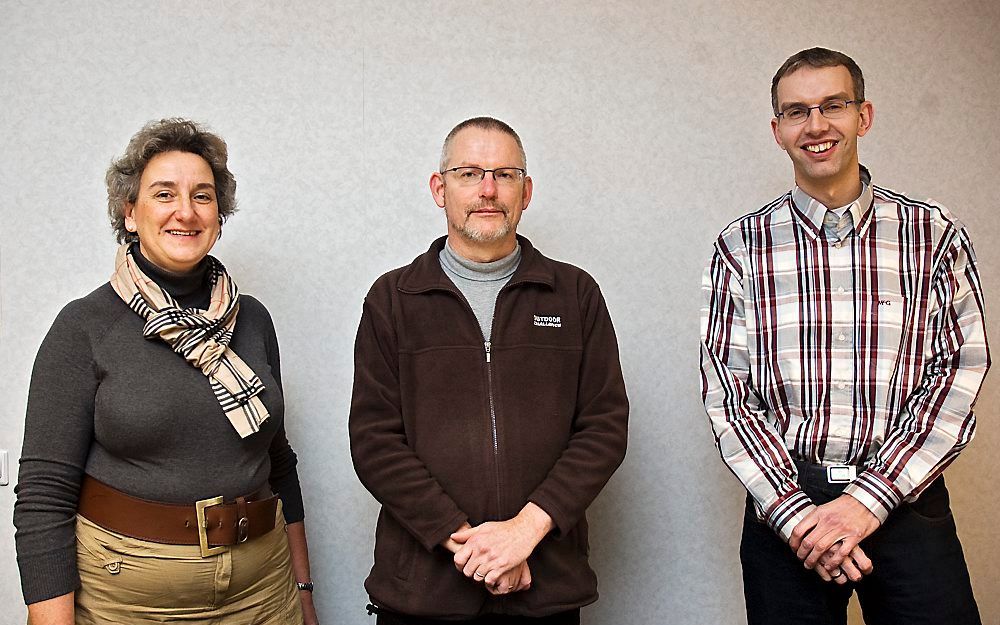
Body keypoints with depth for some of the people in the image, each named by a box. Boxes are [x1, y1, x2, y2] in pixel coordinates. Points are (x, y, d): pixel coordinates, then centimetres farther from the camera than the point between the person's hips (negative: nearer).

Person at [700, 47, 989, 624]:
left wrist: (868, 501, -12)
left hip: (907, 500, 0)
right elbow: (726, 391, -2)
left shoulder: (936, 234, 2)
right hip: (784, 503, 0)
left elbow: (961, 371, -3)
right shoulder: (742, 246, 2)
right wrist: (792, 510, -12)